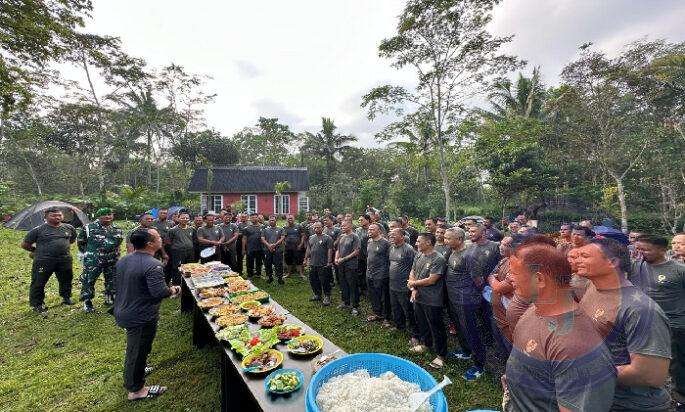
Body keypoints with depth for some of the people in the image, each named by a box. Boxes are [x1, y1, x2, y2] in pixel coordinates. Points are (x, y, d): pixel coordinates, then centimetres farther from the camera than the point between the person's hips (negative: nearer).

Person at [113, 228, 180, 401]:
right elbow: (159, 292, -33)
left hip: (123, 312, 9)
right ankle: (135, 390, 27)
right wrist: (173, 290, -14)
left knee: (133, 348, 30)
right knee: (138, 352, 9)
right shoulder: (153, 265, -29)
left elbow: (120, 284, 13)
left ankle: (132, 374, 52)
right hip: (141, 318, -9)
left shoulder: (123, 260, 0)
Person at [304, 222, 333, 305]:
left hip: (323, 265, -7)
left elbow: (330, 250, -11)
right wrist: (306, 259, 15)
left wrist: (329, 262, -16)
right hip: (313, 264, 7)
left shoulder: (327, 238, -7)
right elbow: (308, 249, 19)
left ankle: (327, 297, 14)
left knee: (324, 282, -1)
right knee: (313, 280, 15)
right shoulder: (311, 238, 13)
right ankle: (317, 295, 32)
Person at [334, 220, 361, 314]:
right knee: (343, 285, 17)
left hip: (351, 265, -7)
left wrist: (344, 259, -15)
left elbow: (356, 252, -15)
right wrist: (336, 258, 0)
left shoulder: (354, 237, -10)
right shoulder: (341, 237, 11)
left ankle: (355, 306, 12)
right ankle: (345, 302, 33)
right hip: (341, 265, 7)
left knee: (353, 287, 0)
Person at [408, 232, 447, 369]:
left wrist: (414, 283, -10)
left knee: (436, 328, 6)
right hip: (418, 297, 7)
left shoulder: (438, 259, -20)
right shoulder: (418, 256, 4)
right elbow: (412, 273, 8)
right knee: (421, 323, 23)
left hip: (432, 301, -7)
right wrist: (414, 289, -6)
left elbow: (431, 280, -22)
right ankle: (425, 344, 45)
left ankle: (440, 355, 22)